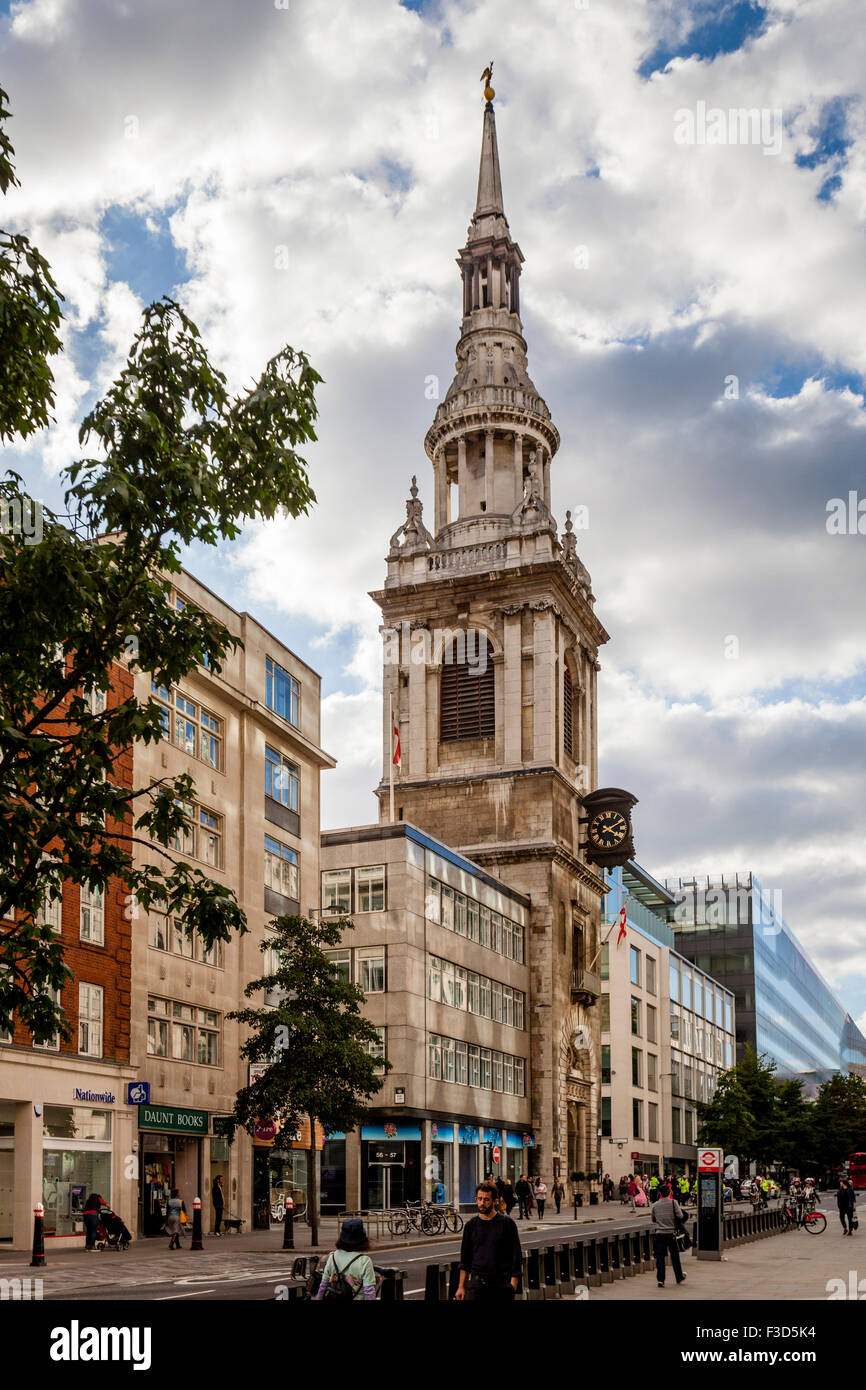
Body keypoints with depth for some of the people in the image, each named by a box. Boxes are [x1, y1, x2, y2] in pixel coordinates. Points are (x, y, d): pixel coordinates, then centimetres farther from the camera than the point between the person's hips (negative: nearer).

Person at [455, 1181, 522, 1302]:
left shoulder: (507, 1223, 0)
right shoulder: (471, 1225, 8)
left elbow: (516, 1256, 0)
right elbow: (465, 1259, 13)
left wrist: (513, 1284, -7)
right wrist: (461, 1286, 9)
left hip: (502, 1284, -1)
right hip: (477, 1283, 1)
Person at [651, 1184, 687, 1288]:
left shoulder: (655, 1205, 4)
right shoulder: (673, 1203, -5)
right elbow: (680, 1216, -8)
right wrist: (680, 1209, 11)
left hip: (658, 1233, 1)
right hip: (671, 1233, -1)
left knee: (660, 1257, 1)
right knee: (675, 1256, 14)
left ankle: (660, 1280, -7)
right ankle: (679, 1278, 28)